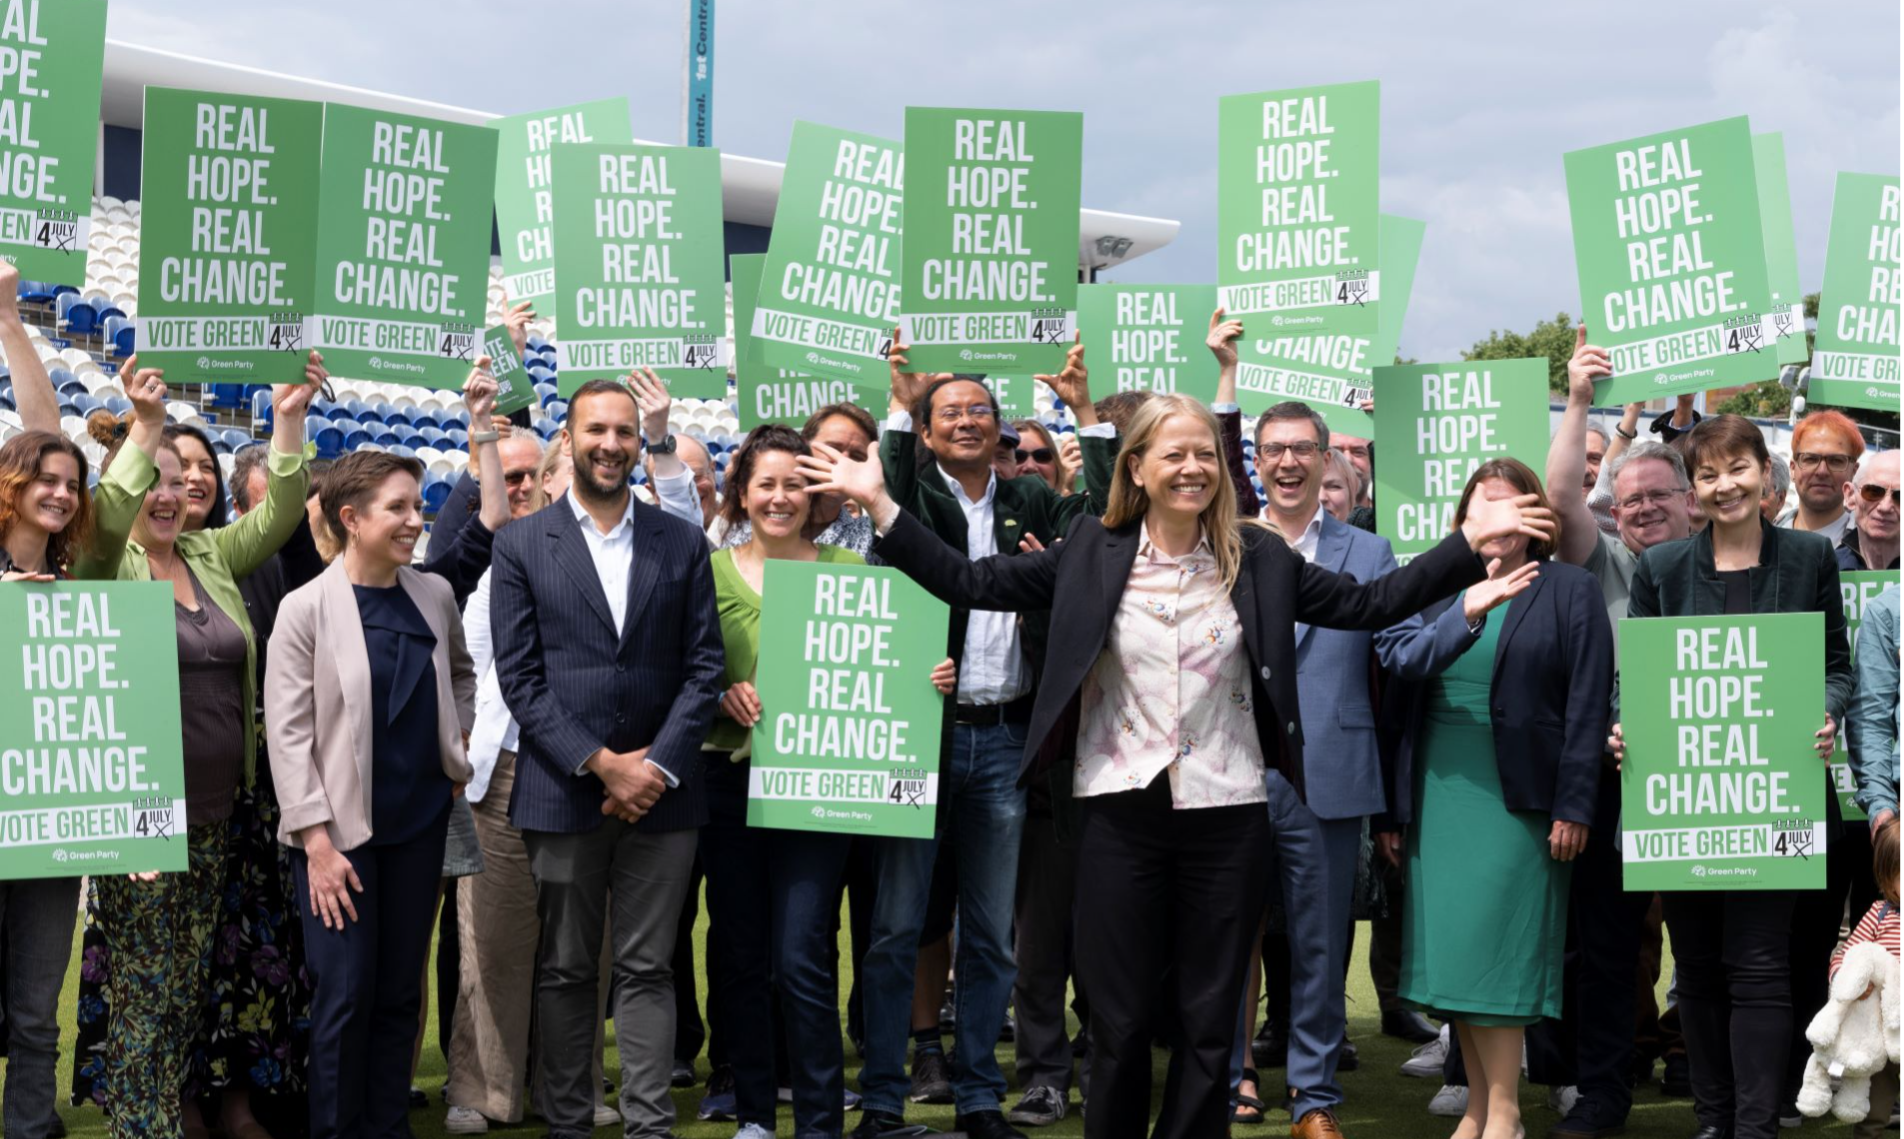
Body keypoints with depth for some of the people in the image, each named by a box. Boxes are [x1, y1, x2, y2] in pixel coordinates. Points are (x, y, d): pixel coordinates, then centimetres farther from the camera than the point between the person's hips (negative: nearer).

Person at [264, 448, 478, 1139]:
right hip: (342, 827, -4)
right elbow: (287, 732, -10)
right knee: (345, 994, -1)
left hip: (420, 822, 4)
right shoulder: (306, 608, -9)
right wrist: (317, 840, -15)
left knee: (400, 992, 10)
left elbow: (461, 674, 23)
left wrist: (458, 745, 9)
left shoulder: (434, 595, 3)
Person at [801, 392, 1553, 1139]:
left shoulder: (1260, 559, 2)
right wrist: (881, 505, -8)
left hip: (1228, 817, 1)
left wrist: (1471, 540, -5)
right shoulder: (1091, 555, 0)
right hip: (1121, 816, -1)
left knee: (1210, 1023, 9)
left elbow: (1370, 604, 3)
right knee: (1120, 1022, 7)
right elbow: (970, 583, 0)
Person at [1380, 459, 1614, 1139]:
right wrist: (1390, 808, 7)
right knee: (1451, 948, 4)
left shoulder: (1570, 591, 3)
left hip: (1515, 798, -4)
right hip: (1437, 795, 4)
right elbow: (1402, 695, 11)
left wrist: (1573, 806, -10)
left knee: (1493, 948, -7)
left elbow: (1588, 706, -3)